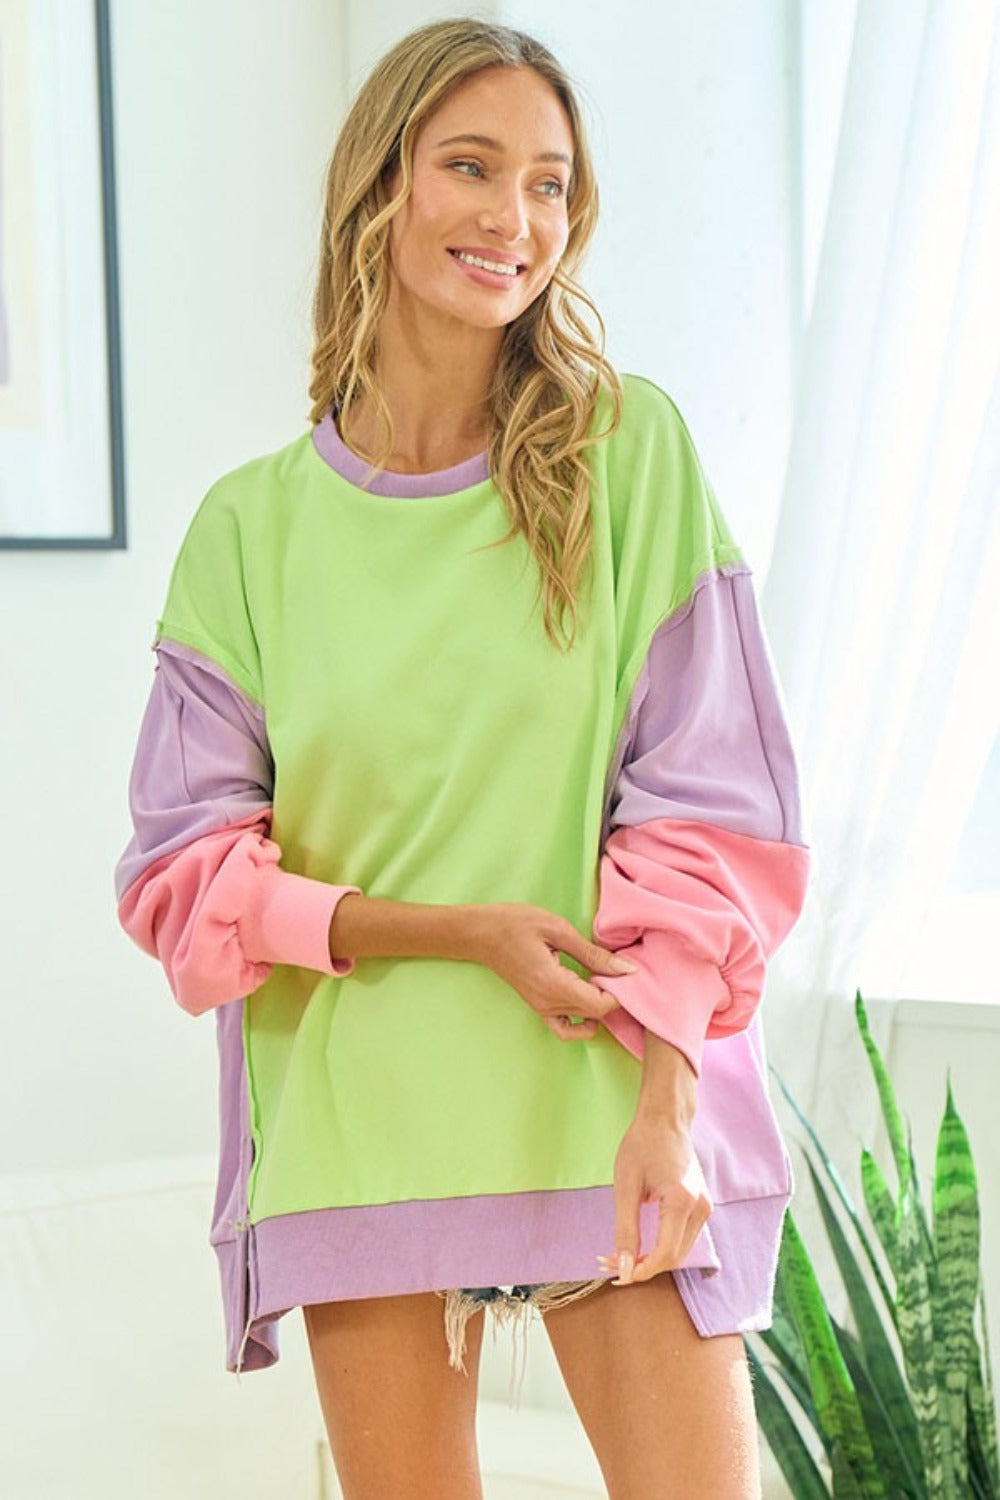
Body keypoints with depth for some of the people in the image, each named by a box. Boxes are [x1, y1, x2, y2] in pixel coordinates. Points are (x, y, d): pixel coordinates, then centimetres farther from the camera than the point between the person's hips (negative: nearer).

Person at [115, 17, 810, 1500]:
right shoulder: (250, 525, 3)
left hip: (603, 1109, -1)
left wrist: (666, 1102, -11)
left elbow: (708, 808, -2)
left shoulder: (629, 449, 0)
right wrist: (462, 932, -12)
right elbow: (187, 868, 1)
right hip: (356, 1123, 1)